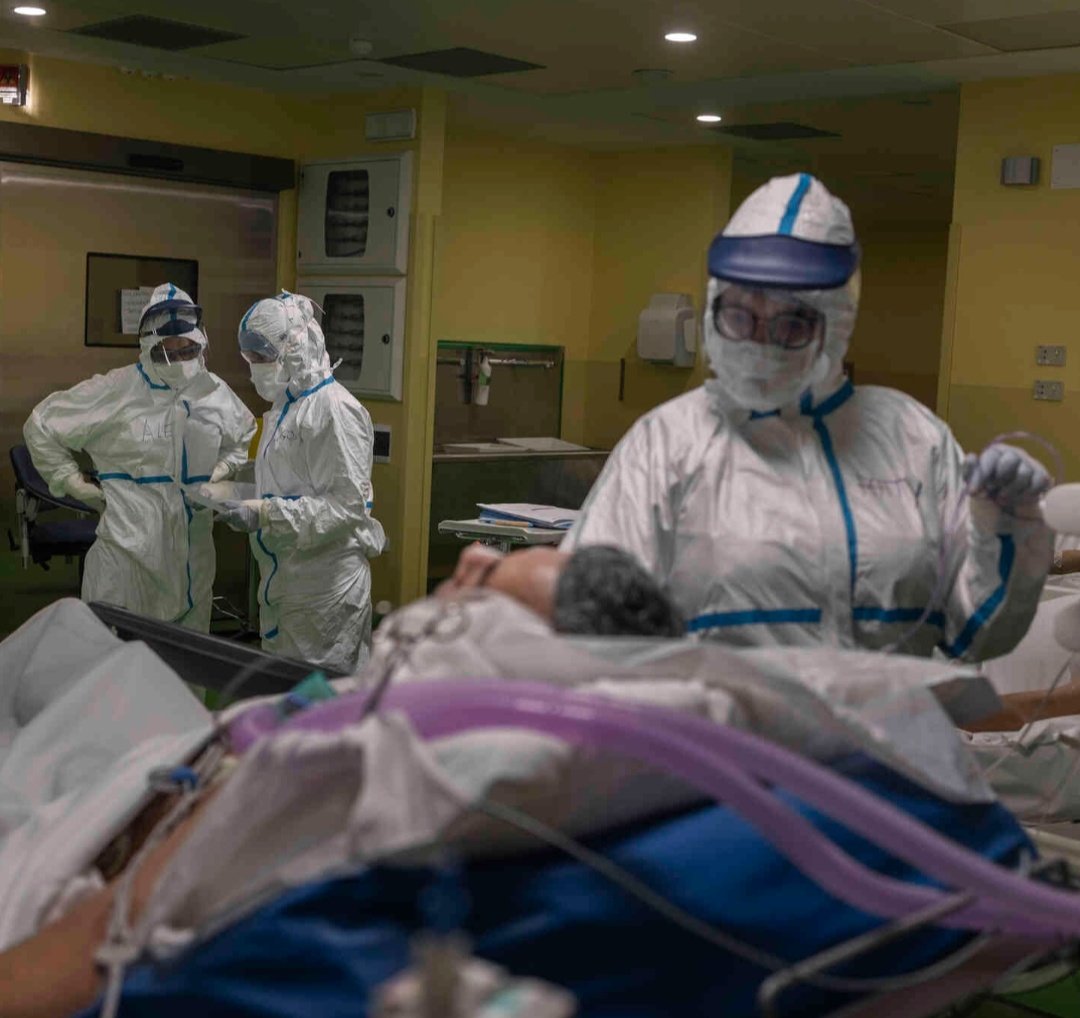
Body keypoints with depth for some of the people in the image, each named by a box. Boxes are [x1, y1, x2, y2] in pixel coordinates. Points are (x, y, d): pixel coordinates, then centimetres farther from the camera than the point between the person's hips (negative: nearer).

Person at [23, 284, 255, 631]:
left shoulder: (216, 393, 5)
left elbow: (244, 434, 27)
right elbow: (41, 426, -1)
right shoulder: (114, 391, -11)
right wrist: (75, 484, -3)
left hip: (193, 551, 5)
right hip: (128, 548, -5)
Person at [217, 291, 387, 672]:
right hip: (283, 578, 9)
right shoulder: (286, 407, 14)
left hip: (325, 581, -9)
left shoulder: (335, 410, -16)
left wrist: (266, 513, -24)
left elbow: (348, 504, -21)